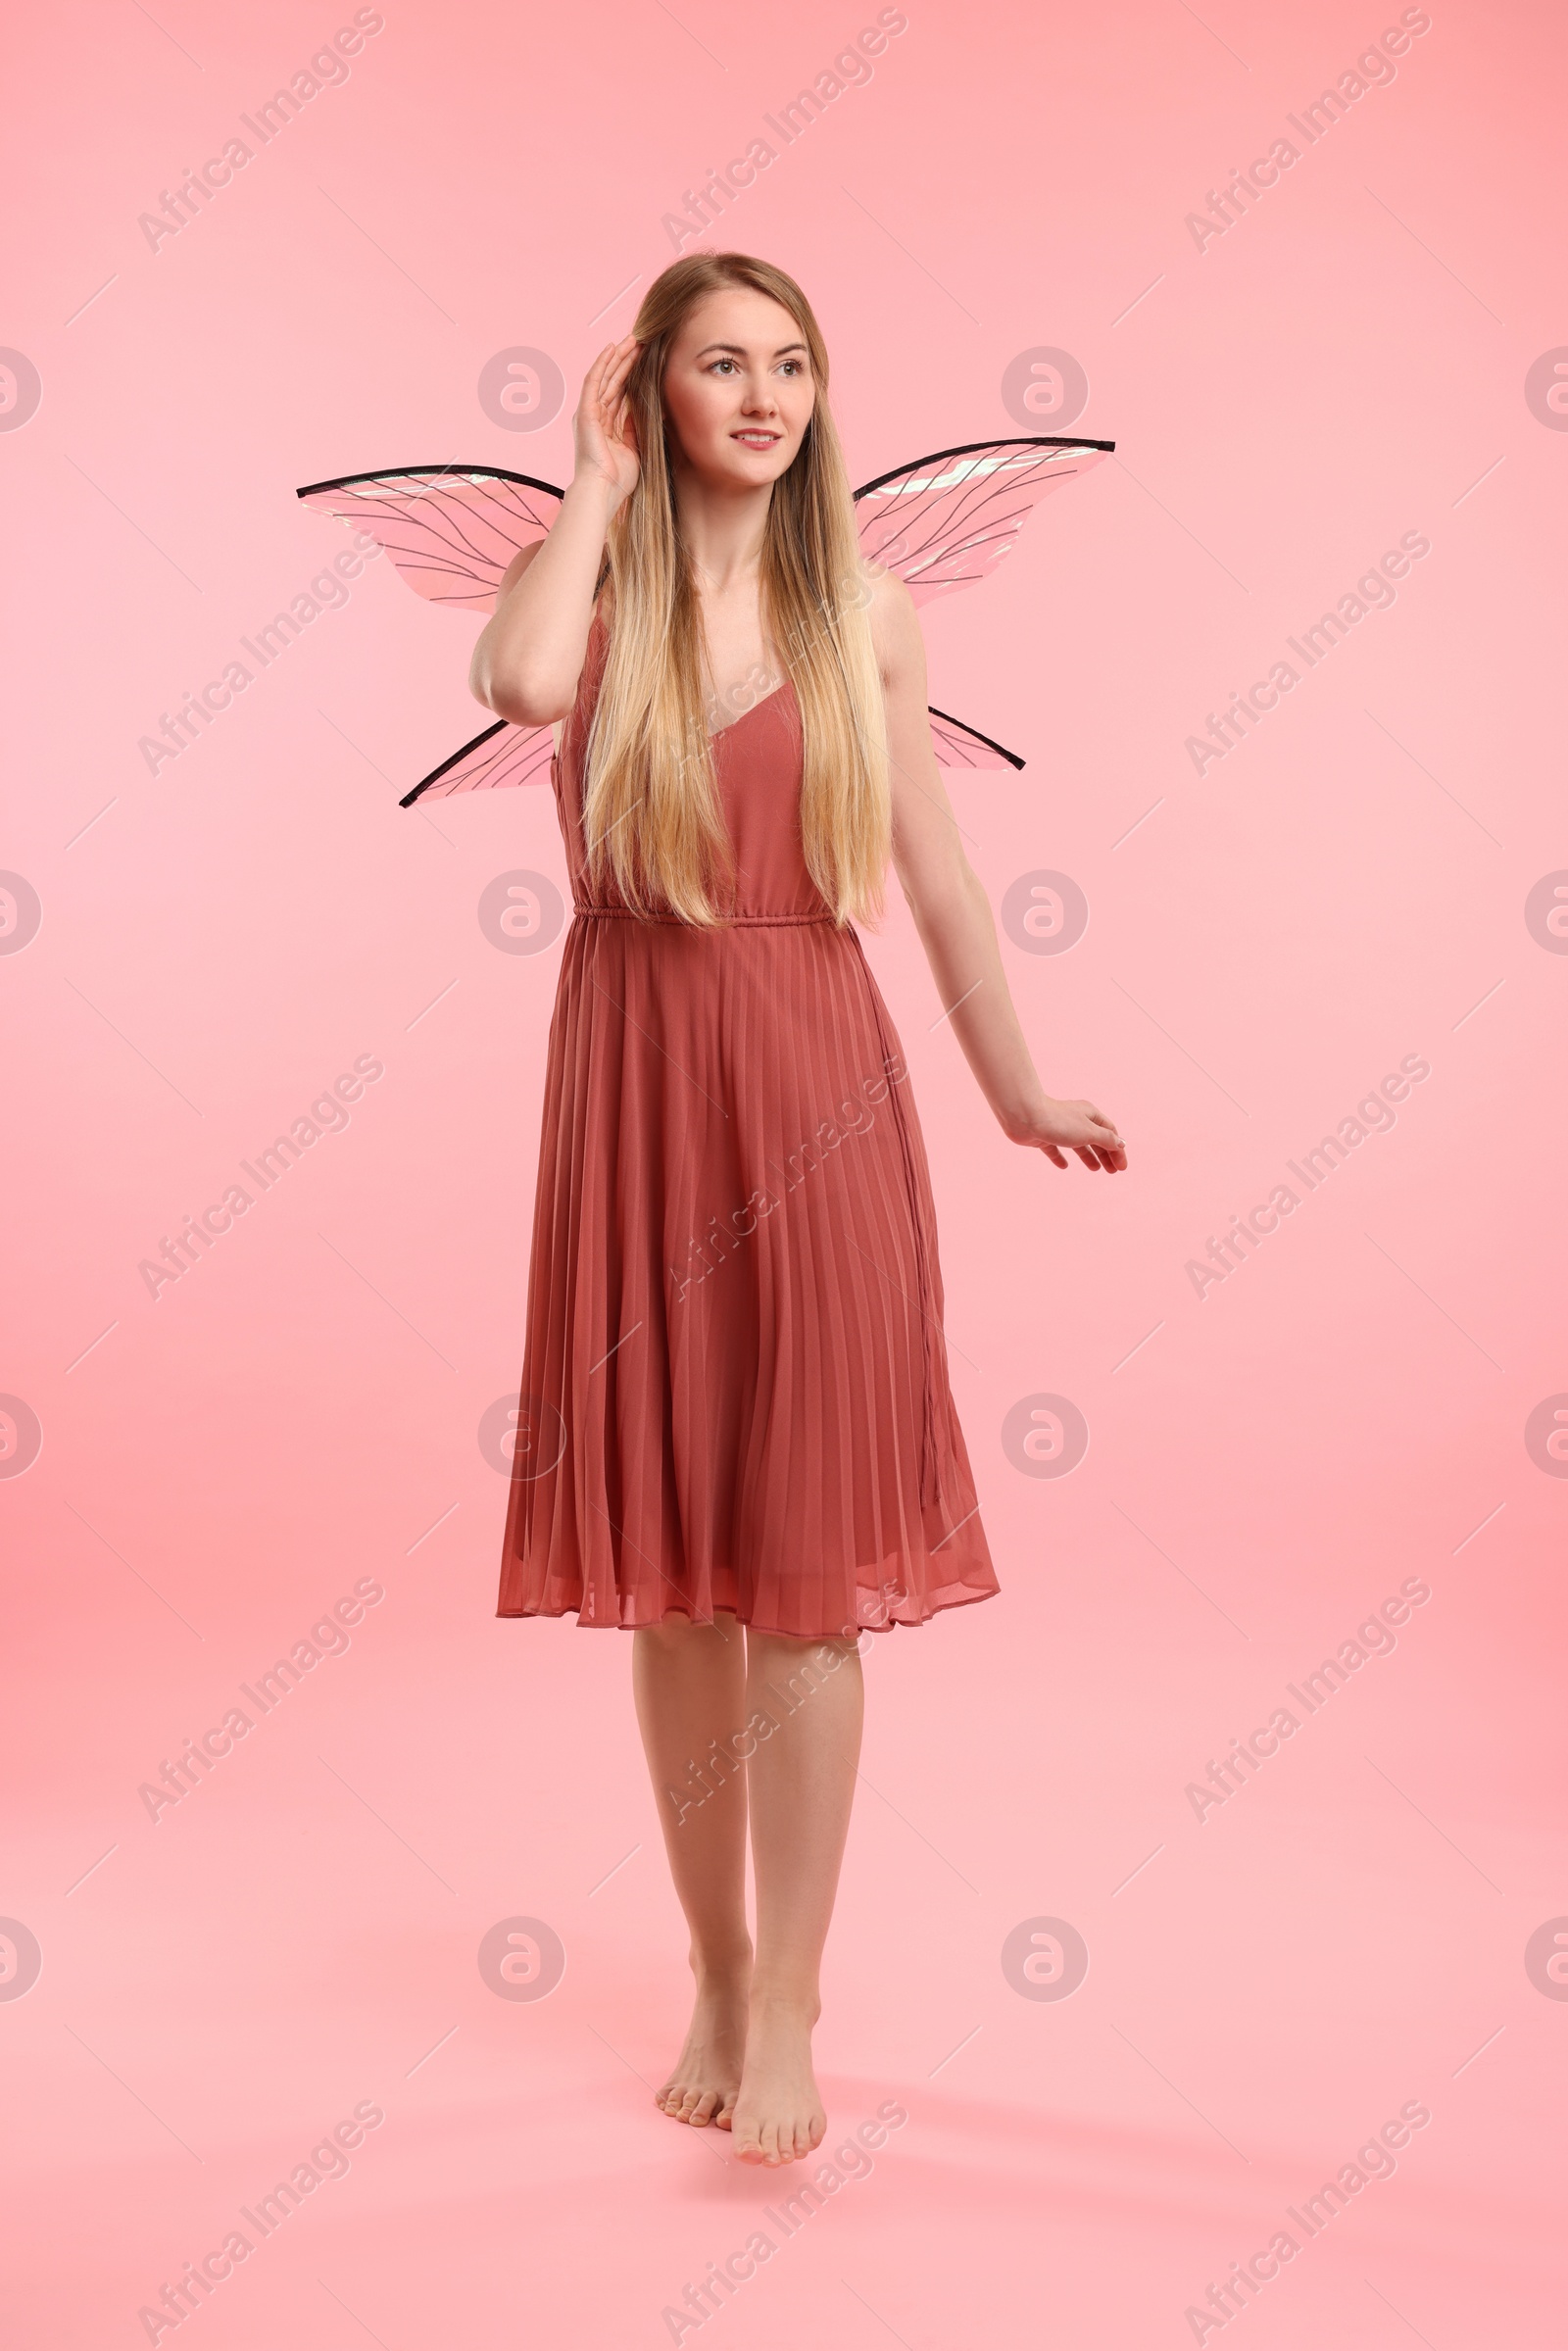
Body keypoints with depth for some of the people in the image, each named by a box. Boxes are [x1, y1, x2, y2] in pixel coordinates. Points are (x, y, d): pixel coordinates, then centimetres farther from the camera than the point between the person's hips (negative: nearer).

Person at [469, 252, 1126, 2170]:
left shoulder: (863, 609, 7)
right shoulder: (592, 582, 3)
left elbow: (933, 868, 12)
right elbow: (517, 682, -23)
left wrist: (1015, 1093, 14)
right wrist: (598, 483, -8)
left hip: (816, 1084, 0)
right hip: (640, 1081, 0)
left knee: (810, 1560, -1)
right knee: (669, 1553, 8)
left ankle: (787, 2007, 10)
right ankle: (714, 1972, 25)